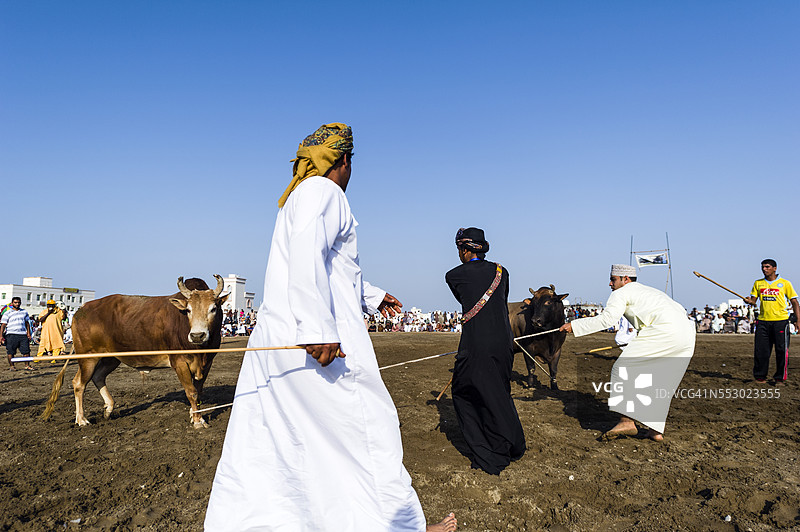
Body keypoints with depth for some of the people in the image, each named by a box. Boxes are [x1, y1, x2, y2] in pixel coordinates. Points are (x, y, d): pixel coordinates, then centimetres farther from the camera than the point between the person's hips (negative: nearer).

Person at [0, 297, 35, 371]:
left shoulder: (24, 312, 16)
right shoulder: (7, 313, 5)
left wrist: (28, 333, 13)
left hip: (23, 334, 3)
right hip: (11, 334, -3)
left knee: (26, 350, -2)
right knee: (11, 352, 0)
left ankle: (27, 365, 5)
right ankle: (11, 366, 12)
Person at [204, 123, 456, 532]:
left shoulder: (298, 197, 25)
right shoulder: (323, 191, -6)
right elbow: (306, 255, -24)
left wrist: (373, 297, 38)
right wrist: (317, 328, -29)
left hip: (275, 339, 10)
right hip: (320, 344, -10)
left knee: (262, 444, 13)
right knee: (369, 430, 3)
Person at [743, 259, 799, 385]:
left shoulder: (785, 283, 4)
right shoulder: (758, 283, 12)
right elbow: (754, 300, 11)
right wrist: (749, 301, -13)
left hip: (780, 320, -2)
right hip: (763, 321, 2)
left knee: (781, 350, -2)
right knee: (760, 350, 1)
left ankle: (780, 378, 10)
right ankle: (760, 376, 12)